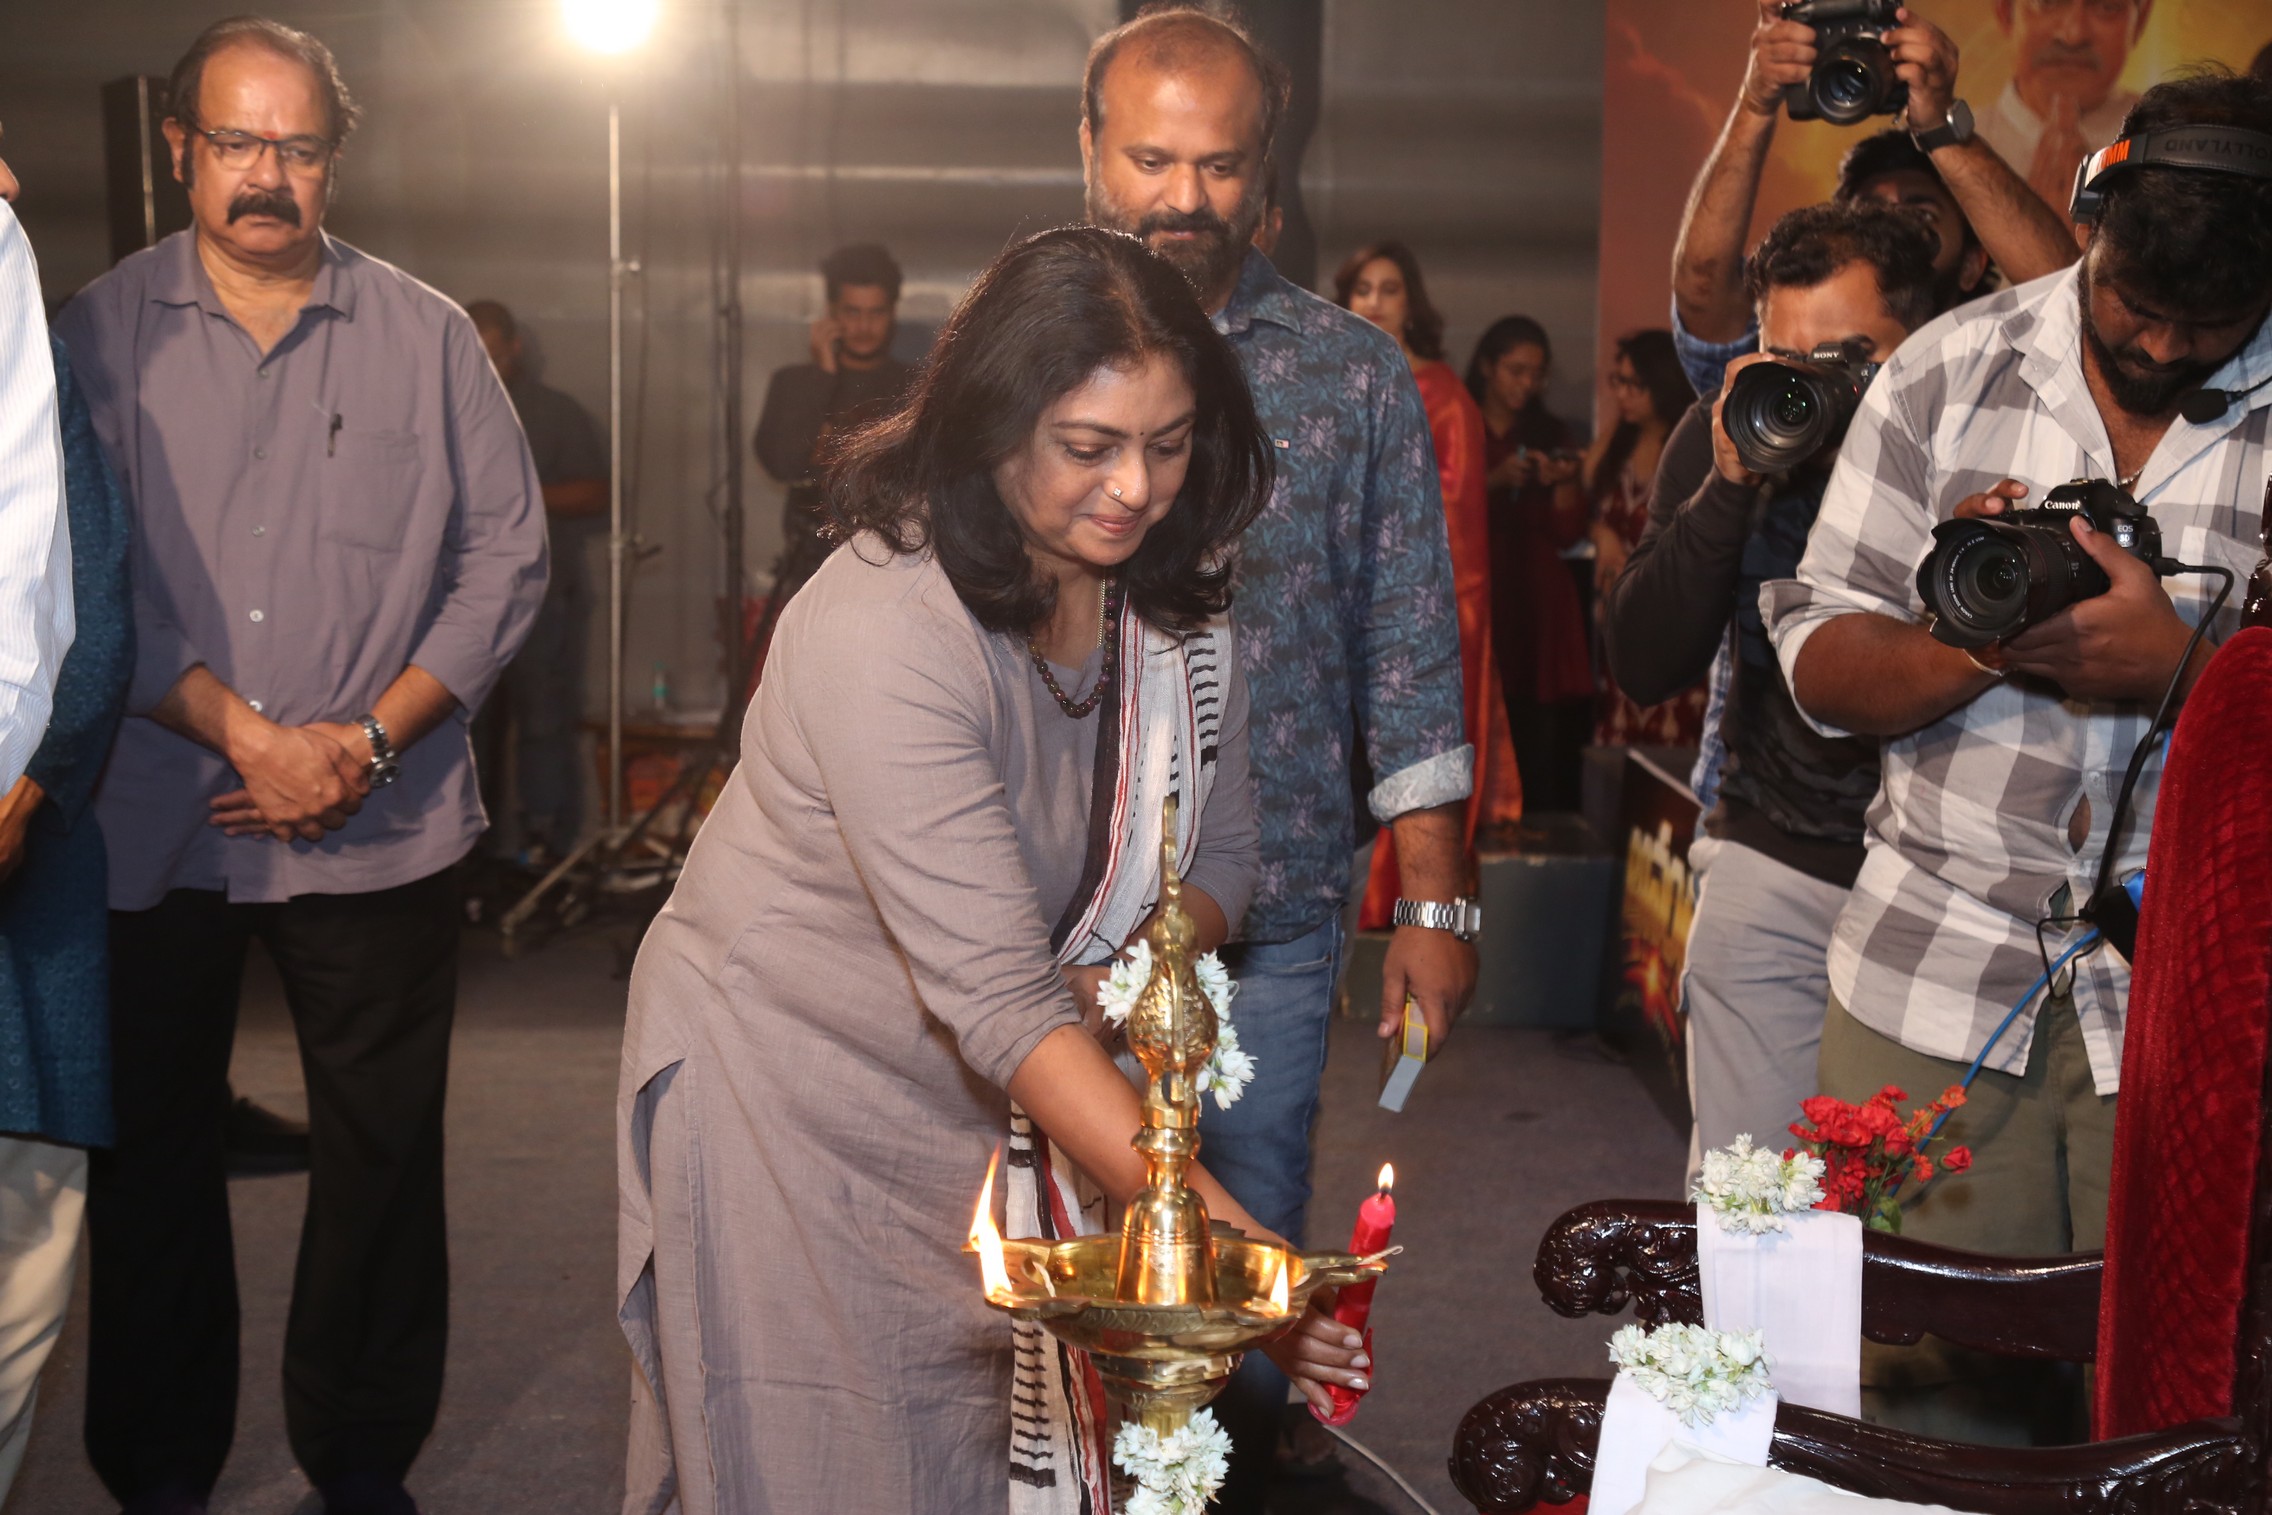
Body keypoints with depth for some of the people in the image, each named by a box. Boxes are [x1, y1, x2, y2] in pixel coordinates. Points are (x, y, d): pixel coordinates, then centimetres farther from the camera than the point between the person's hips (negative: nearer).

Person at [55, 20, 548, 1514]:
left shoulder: (429, 337, 5)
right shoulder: (101, 334, 3)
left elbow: (505, 556, 2)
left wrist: (368, 738, -8)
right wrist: (243, 734, -14)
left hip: (385, 826, 1)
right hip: (150, 828, 0)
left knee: (383, 1153, 7)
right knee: (151, 1158, 9)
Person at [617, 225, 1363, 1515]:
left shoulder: (1176, 590, -8)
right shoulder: (881, 632, -32)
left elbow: (1222, 848, 2)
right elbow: (999, 999, -37)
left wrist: (1150, 954, -22)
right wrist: (1215, 1227, -44)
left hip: (1006, 1091, 6)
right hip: (796, 1080, -5)